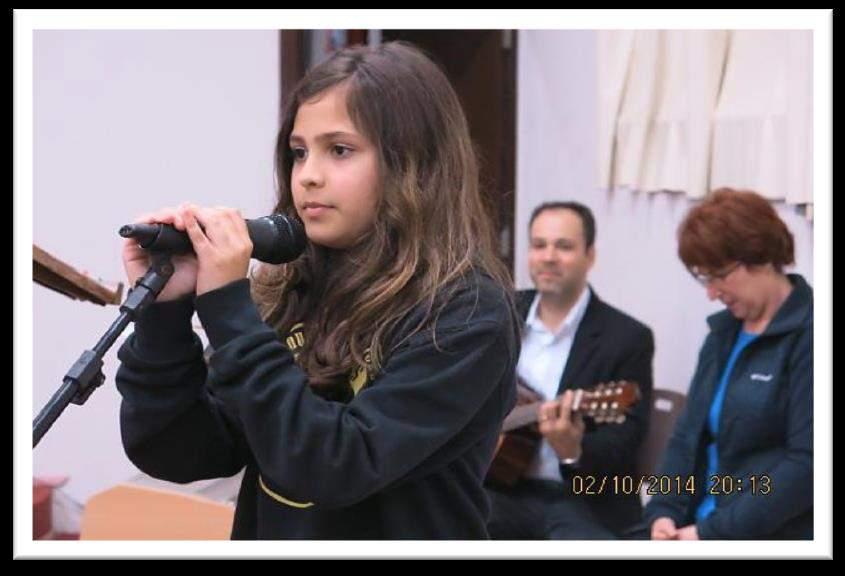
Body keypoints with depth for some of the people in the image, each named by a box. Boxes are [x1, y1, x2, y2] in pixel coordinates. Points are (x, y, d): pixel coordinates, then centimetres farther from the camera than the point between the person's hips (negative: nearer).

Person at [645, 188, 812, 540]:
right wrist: (663, 510, -1)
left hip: (772, 536, -7)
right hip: (698, 527, 7)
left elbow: (808, 462, -15)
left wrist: (715, 533, -18)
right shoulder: (724, 330, 15)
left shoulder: (808, 334, -8)